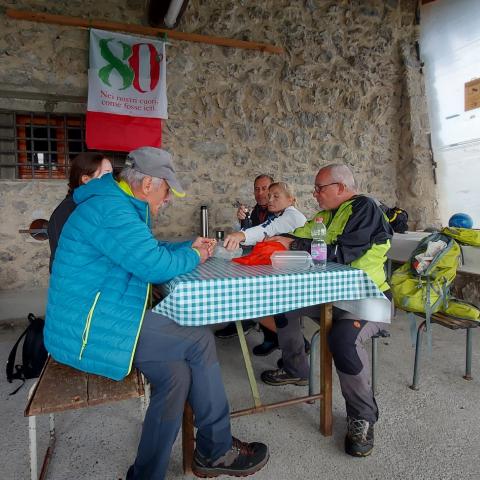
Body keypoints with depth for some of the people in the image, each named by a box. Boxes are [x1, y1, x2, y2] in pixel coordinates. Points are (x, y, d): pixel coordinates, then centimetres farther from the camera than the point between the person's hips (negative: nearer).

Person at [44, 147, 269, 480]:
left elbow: (148, 251, 27)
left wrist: (190, 246, 14)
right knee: (200, 341, -13)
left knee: (175, 373, -2)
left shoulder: (120, 206, 16)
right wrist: (193, 258, -7)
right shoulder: (110, 208, -19)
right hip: (90, 329, -10)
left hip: (91, 321, 11)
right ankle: (217, 450, 5)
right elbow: (154, 265, -27)